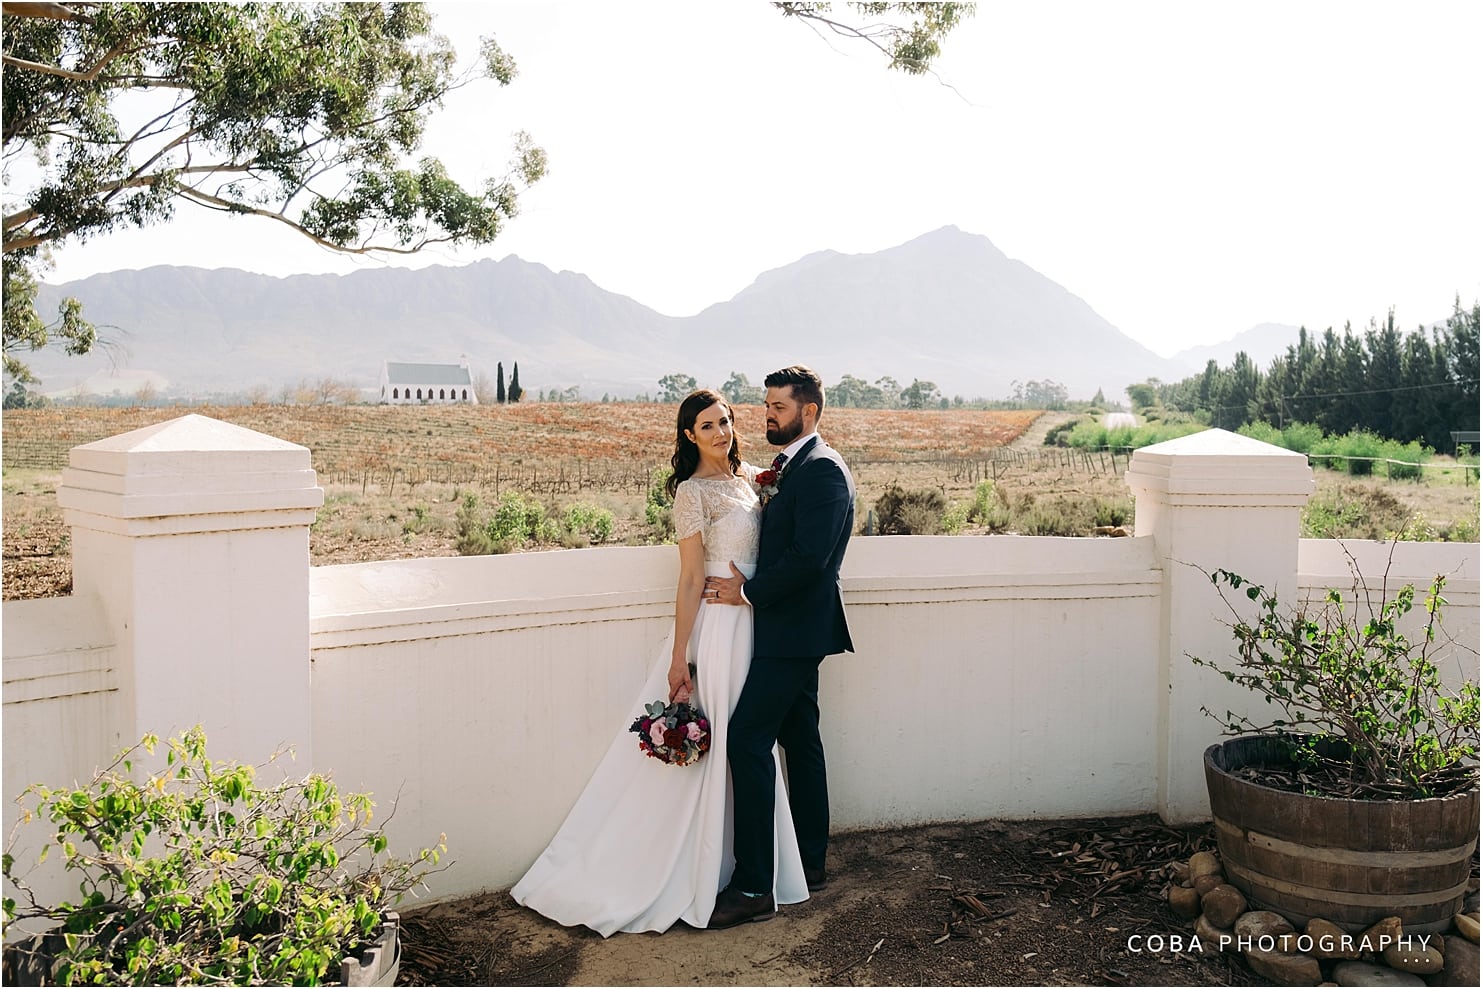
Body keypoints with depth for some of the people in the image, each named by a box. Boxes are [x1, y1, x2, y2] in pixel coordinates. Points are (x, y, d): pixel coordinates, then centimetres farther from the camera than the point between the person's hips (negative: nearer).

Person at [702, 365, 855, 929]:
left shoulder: (822, 469, -16)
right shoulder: (791, 465, 16)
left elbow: (809, 557, -24)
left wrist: (747, 591, -15)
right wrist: (750, 584, 3)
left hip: (794, 629, -10)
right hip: (795, 630, 10)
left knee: (747, 739, -12)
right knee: (799, 740, 15)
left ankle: (753, 887, -7)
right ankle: (810, 864, 26)